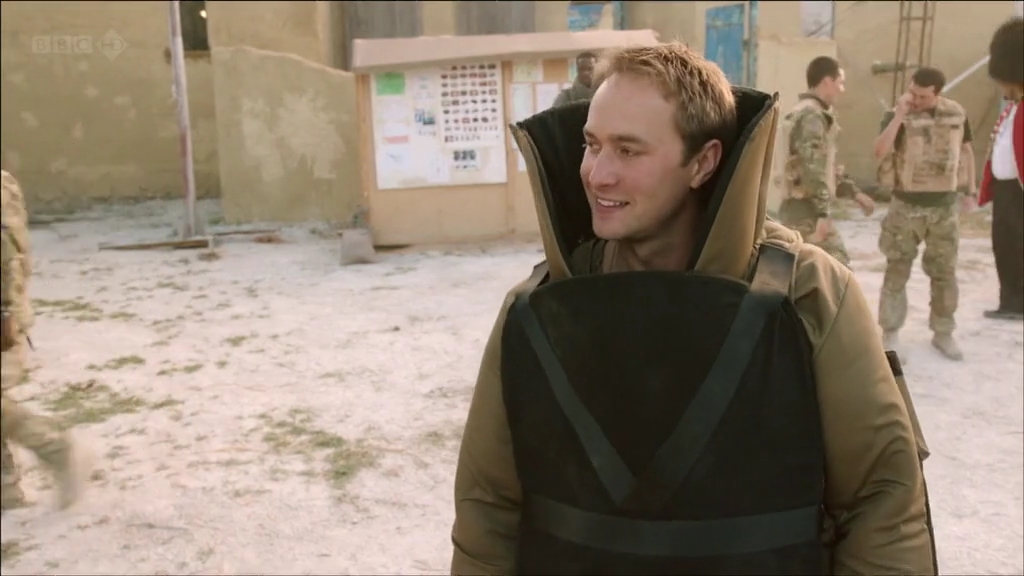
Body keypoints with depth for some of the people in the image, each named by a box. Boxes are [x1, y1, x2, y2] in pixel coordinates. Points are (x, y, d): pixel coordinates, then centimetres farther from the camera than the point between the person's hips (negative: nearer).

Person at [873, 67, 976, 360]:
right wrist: (900, 115, -29)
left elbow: (965, 151, 13)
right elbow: (880, 151, -24)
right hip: (906, 206, -2)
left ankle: (943, 333, 24)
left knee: (944, 272, 11)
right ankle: (890, 335, 14)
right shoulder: (896, 115, -9)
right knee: (897, 270, 4)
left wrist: (969, 190, 14)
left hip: (945, 206, 3)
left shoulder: (956, 114, 0)